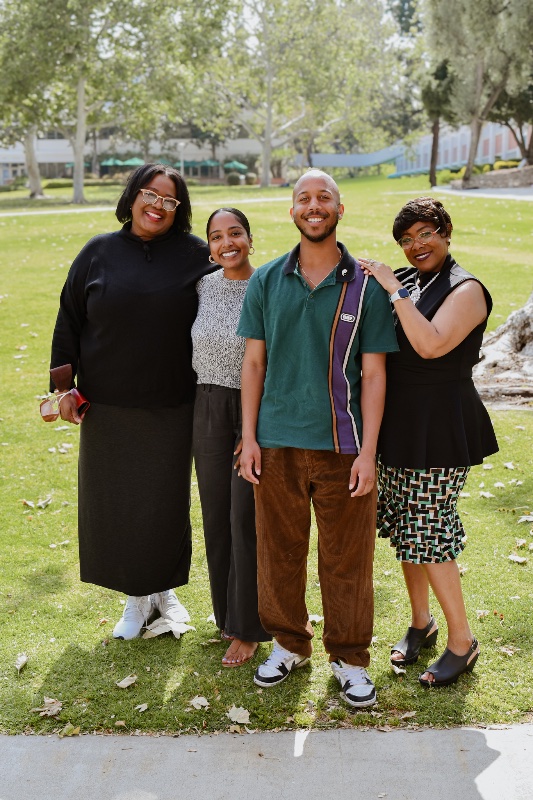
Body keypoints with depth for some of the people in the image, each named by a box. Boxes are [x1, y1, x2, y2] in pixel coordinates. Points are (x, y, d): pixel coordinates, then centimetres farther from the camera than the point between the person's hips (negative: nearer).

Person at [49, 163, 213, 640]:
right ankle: (137, 597, 27)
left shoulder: (195, 255, -1)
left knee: (164, 503, 8)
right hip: (107, 406, 1)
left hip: (171, 406, -1)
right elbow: (70, 319, 6)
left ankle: (165, 589, 31)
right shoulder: (99, 253, 2)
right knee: (112, 503, 8)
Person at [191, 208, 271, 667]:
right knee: (216, 516, 10)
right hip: (210, 409, 5)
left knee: (247, 519, -1)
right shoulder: (203, 287, 5)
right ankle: (227, 614, 28)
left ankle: (248, 628, 13)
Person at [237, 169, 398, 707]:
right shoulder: (266, 281, 4)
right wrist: (249, 437, 2)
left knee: (346, 560, 7)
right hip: (277, 444, 2)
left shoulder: (365, 286, -1)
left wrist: (368, 451, -7)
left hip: (341, 447, -1)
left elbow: (373, 373, -2)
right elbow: (254, 362, 7)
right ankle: (289, 643, 33)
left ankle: (349, 658, 26)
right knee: (279, 552, 12)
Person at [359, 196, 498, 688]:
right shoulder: (403, 282, 10)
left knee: (428, 532, -5)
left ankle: (462, 641, 12)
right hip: (400, 422, 7)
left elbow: (432, 345, -26)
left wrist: (395, 292, -22)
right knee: (404, 527, 14)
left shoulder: (465, 290, -11)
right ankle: (421, 622, 32)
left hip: (440, 427, -7)